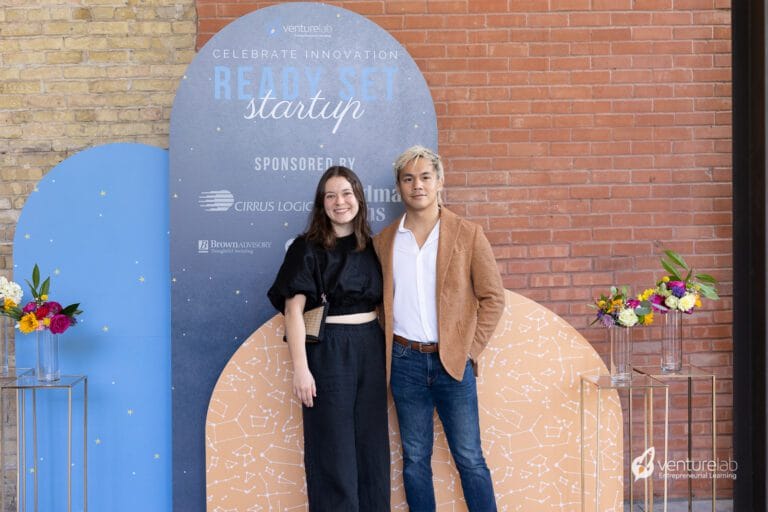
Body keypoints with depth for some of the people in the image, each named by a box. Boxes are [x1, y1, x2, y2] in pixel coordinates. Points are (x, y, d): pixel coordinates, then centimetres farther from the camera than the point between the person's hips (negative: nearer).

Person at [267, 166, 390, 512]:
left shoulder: (371, 247, 10)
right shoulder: (307, 249, -4)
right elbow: (293, 309, -10)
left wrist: (388, 353, 7)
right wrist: (300, 367, -17)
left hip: (371, 349, 5)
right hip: (328, 351, -4)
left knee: (372, 444, 10)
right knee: (333, 448, 2)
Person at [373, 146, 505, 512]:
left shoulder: (467, 234, -1)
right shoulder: (384, 240, 6)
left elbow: (493, 297, 0)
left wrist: (470, 348, -5)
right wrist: (387, 348, 2)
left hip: (452, 360, -2)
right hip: (404, 361, 2)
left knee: (469, 458, 4)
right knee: (414, 460, 10)